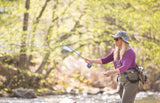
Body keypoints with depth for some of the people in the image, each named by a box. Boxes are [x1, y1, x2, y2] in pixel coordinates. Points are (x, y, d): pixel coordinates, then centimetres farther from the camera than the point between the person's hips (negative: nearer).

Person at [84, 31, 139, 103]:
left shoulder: (129, 52, -19)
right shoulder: (116, 52, 7)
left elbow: (124, 67, -30)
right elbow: (104, 60, 9)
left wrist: (111, 72, -42)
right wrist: (92, 61, -5)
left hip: (131, 80, -9)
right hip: (122, 80, 9)